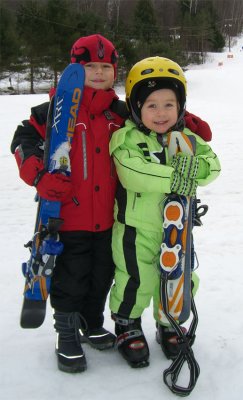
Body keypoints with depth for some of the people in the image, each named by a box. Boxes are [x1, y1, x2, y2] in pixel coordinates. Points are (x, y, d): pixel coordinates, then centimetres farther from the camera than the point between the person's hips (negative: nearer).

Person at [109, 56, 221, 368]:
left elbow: (212, 164, -6)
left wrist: (194, 169, -28)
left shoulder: (187, 138, 4)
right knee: (136, 281, 3)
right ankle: (127, 326, 27)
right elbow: (132, 172, -29)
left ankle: (169, 324, 40)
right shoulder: (128, 137, -13)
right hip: (137, 227, -5)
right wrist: (172, 178, -35)